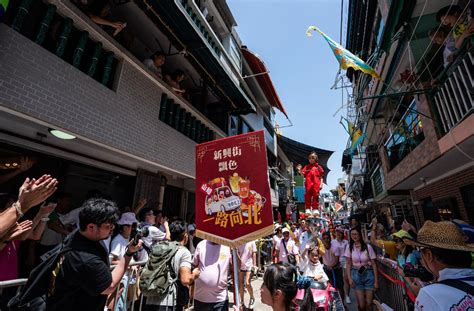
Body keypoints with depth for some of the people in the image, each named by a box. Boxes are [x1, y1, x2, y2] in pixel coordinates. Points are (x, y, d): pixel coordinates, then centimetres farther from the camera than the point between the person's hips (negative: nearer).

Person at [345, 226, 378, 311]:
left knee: (369, 303, 5)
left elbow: (373, 264, -3)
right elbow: (348, 264, 1)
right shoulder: (349, 247, -5)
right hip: (356, 275, 1)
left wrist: (376, 280, -3)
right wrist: (349, 278, -5)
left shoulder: (368, 247, -9)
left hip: (368, 274, -1)